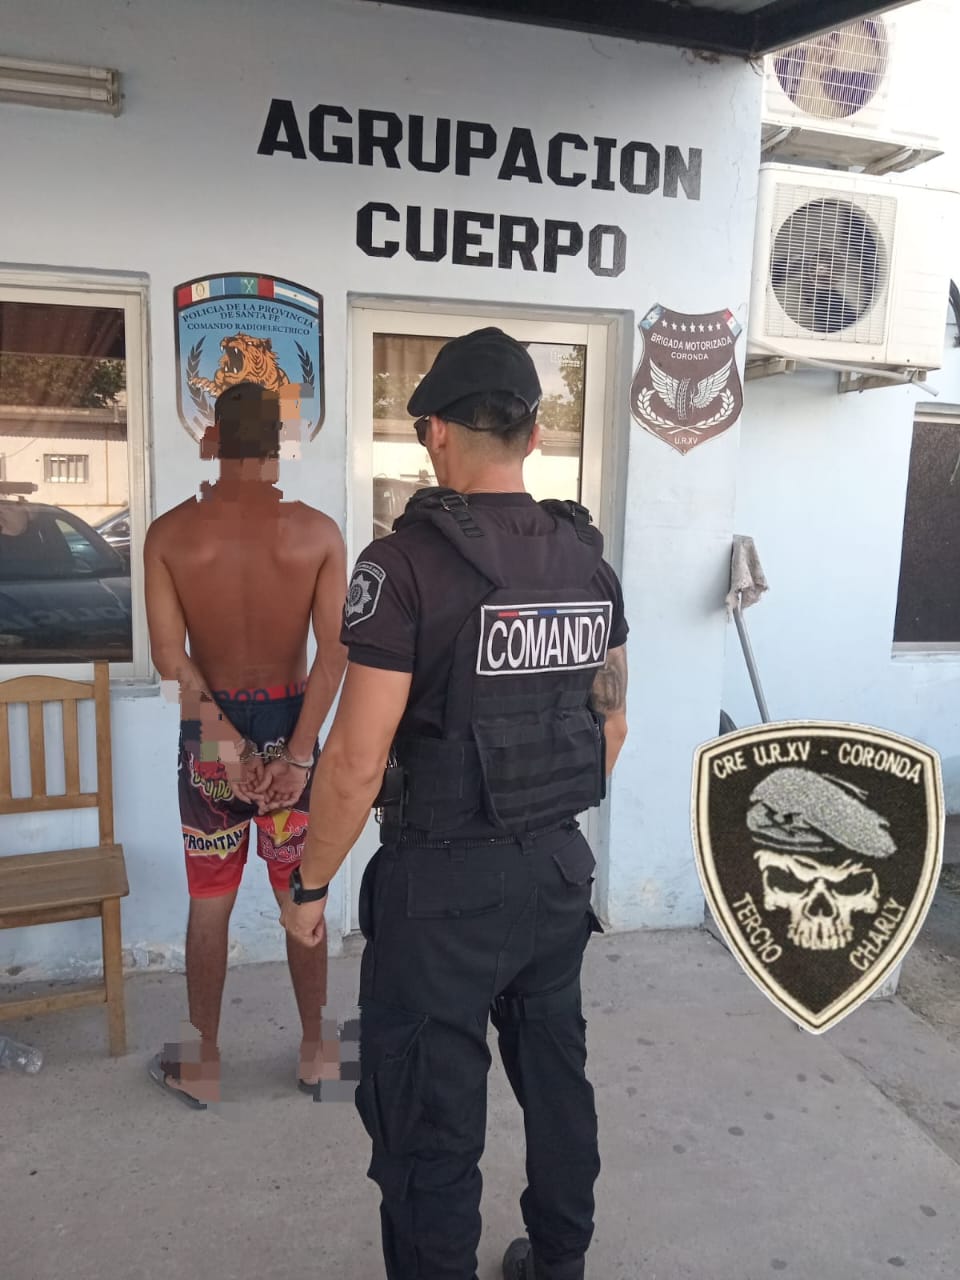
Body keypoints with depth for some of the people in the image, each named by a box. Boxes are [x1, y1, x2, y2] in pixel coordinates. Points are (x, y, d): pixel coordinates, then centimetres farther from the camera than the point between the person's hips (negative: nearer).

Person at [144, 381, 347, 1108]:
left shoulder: (170, 534, -8)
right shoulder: (318, 532, -9)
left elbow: (169, 655, -15)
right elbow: (333, 654, -15)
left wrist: (221, 737, -14)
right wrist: (300, 753, -14)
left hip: (209, 729, 0)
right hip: (290, 724, 0)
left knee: (210, 904, 14)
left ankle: (204, 1065, 29)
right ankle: (314, 1051, 30)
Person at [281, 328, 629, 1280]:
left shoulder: (407, 562, -19)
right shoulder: (590, 561, 1)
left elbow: (358, 761, -19)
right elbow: (610, 726, 10)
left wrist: (309, 887, -5)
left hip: (441, 885, -6)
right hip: (559, 871, 7)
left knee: (430, 1122, 11)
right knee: (556, 1077, 24)